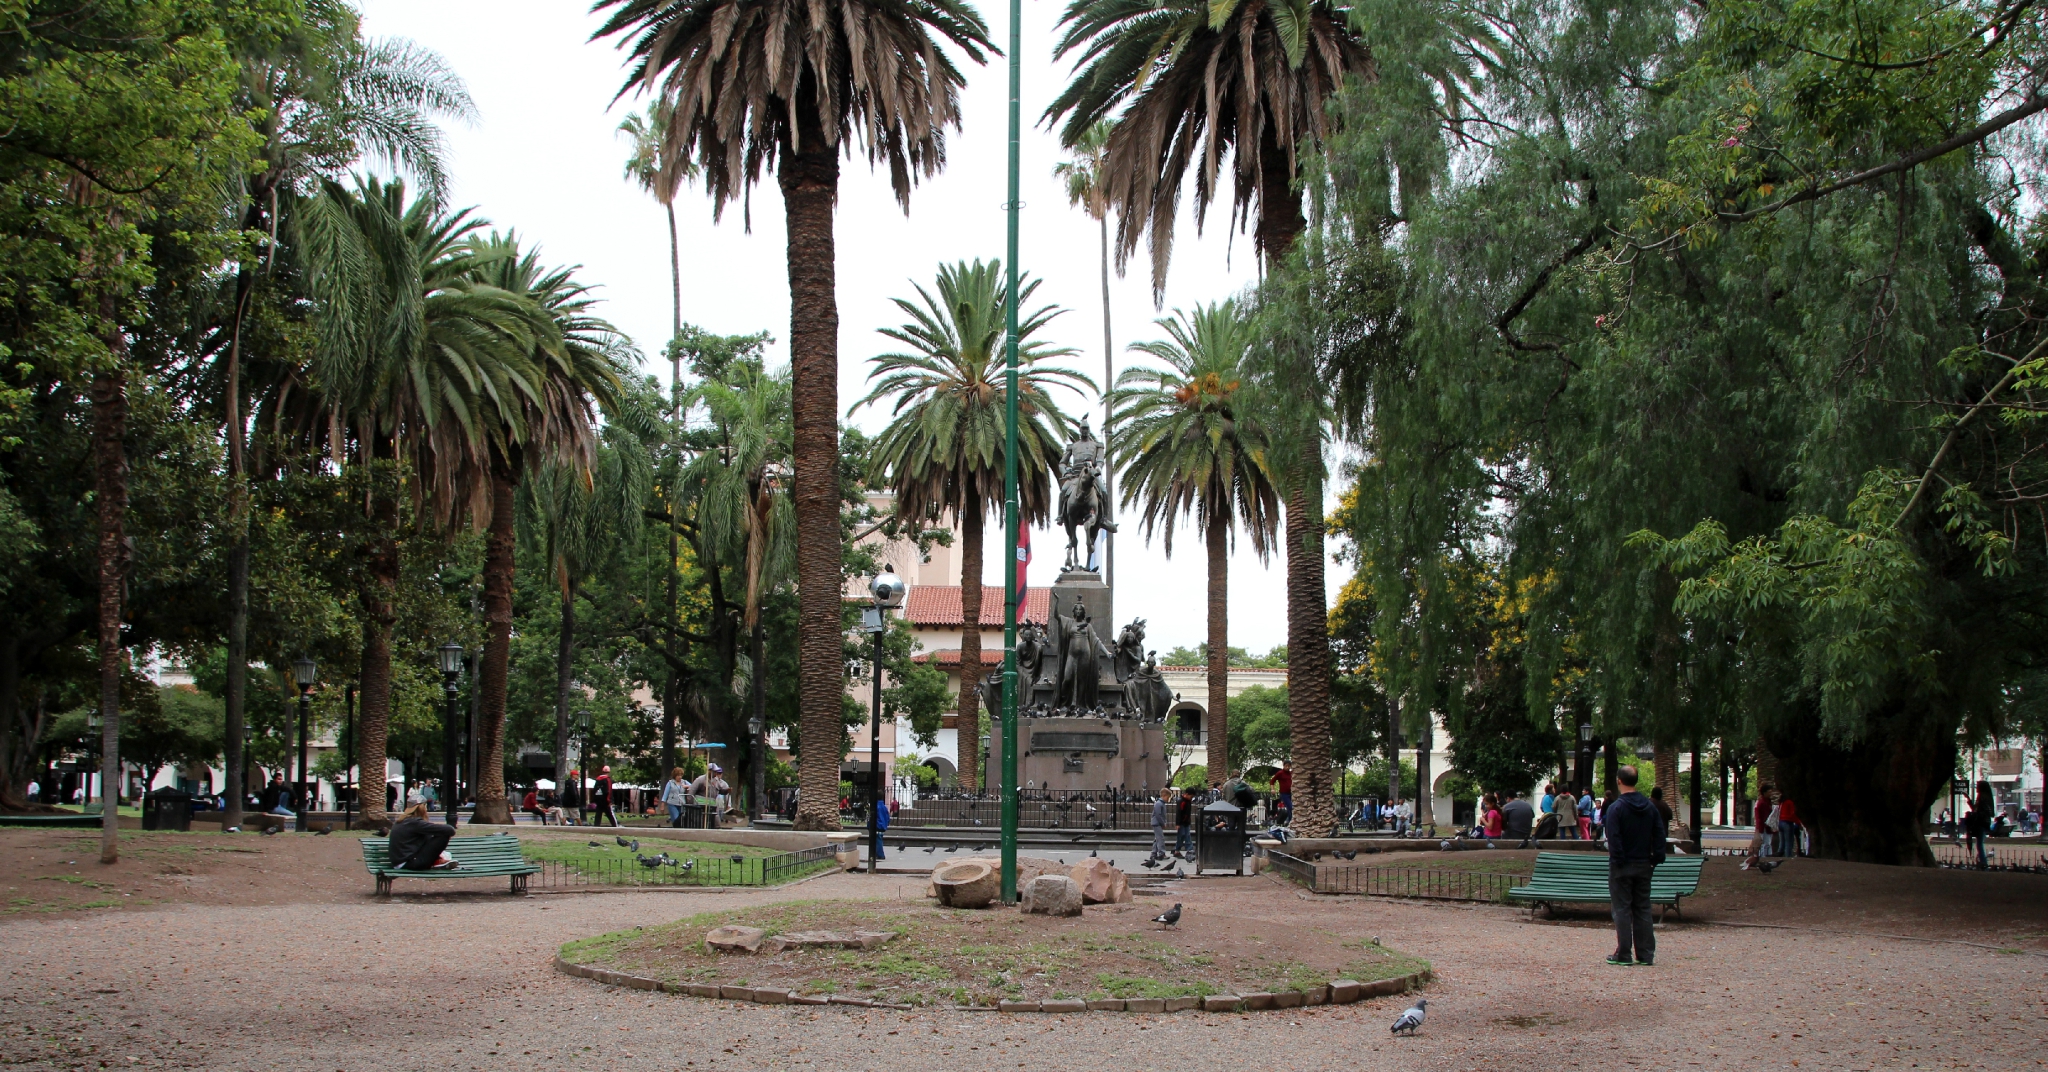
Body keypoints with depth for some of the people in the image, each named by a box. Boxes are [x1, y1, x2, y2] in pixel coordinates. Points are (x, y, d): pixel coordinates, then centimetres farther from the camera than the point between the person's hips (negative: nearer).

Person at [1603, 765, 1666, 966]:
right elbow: (1659, 834, 4)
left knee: (1623, 910, 0)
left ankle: (1624, 955, 1)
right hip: (1644, 866, 5)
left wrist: (1617, 861, -12)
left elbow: (1613, 838, -18)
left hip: (1622, 866, -5)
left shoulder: (1616, 808, -12)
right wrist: (1656, 858, 5)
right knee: (1643, 909, 10)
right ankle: (1646, 954, 9)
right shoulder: (1649, 806, 5)